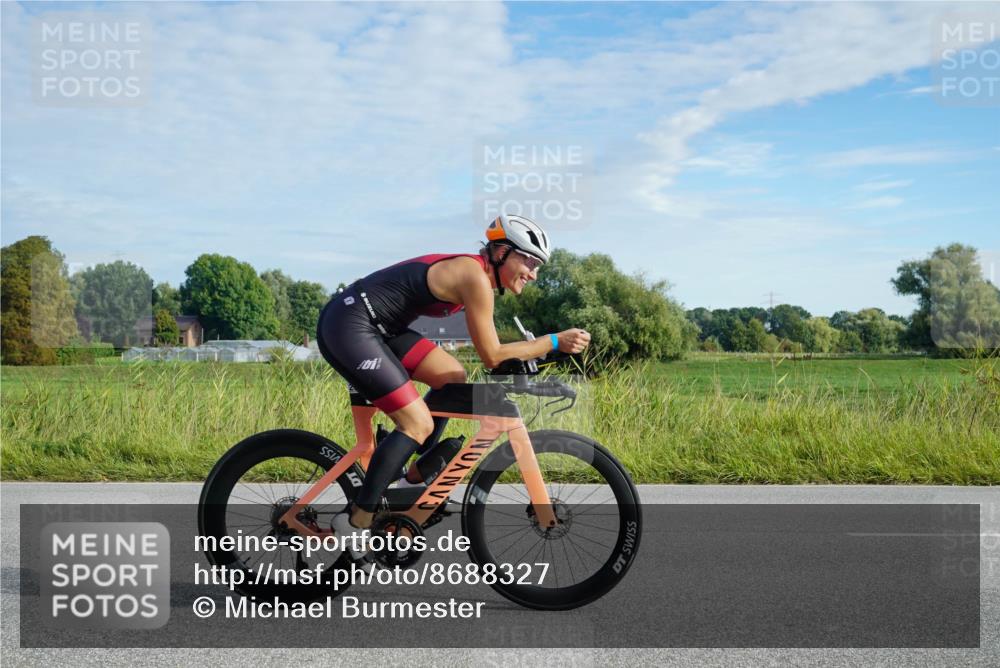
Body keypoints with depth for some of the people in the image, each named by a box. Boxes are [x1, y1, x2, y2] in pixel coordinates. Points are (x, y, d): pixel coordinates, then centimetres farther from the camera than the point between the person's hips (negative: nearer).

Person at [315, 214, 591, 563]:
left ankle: (415, 477, 18)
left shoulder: (472, 270, 12)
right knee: (418, 424, -10)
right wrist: (555, 342, -10)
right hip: (347, 327, -10)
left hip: (376, 325, 10)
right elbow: (492, 356, -13)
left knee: (453, 377, 11)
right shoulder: (476, 276, -16)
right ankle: (355, 520, -3)